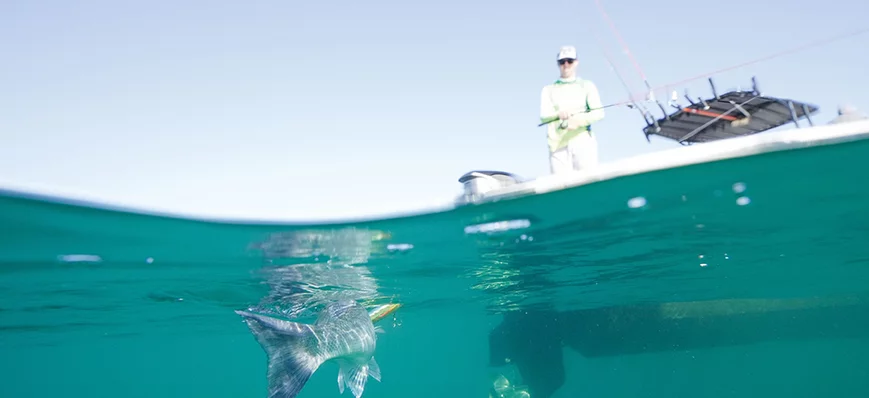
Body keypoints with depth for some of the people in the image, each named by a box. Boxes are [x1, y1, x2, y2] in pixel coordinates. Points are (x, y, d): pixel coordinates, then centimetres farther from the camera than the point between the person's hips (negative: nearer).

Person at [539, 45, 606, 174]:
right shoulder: (548, 89, 19)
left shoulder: (587, 85, 18)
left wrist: (579, 120, -18)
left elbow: (599, 113, 3)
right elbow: (543, 115, 2)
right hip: (558, 144, 1)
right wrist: (558, 114, -21)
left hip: (583, 141, 0)